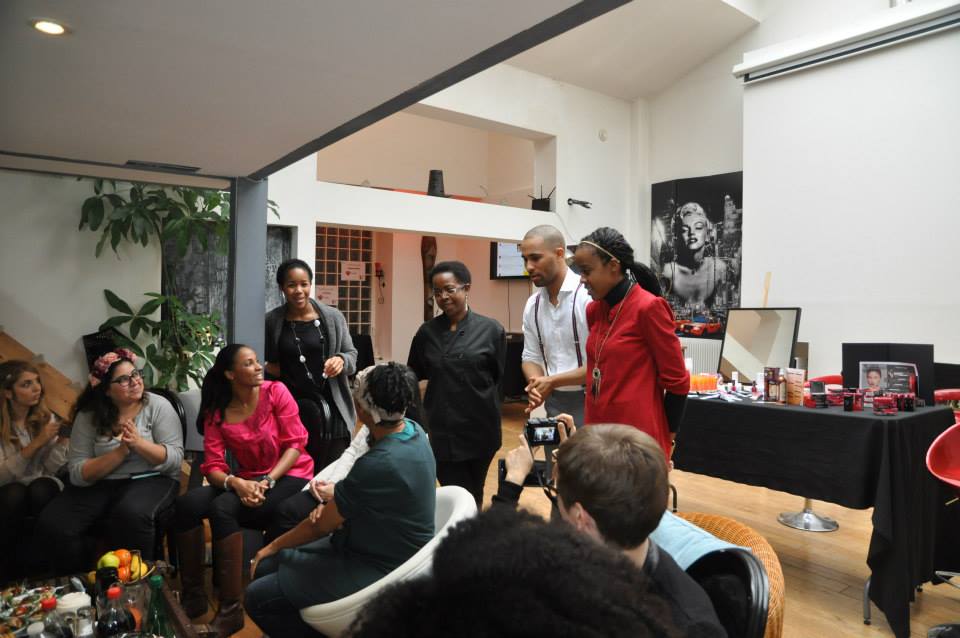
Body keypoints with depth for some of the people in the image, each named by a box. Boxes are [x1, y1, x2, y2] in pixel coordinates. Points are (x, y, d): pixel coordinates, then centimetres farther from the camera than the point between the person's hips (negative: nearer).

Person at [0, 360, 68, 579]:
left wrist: (63, 438, -22)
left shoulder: (45, 417, -2)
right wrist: (36, 443, -28)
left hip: (42, 485, 2)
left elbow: (52, 468, -6)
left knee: (41, 489, -31)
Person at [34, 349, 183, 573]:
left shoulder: (158, 406, -3)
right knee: (52, 524, -20)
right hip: (98, 485, 3)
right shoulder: (88, 416, 2)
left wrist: (139, 442, -23)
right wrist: (121, 451, -18)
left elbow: (175, 459, -9)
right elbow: (78, 474, -5)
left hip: (151, 479, -3)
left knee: (131, 515, -34)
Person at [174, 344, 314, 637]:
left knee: (223, 508, -27)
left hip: (289, 477, -5)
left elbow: (295, 444, -11)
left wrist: (267, 481, -22)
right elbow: (213, 466, -5)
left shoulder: (275, 391, -8)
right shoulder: (216, 412, 2)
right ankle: (193, 596, -2)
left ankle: (231, 609, -17)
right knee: (186, 504, -17)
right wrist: (236, 484, -26)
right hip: (247, 481, 5)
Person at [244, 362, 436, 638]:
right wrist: (335, 503, -4)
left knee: (258, 598, -9)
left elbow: (321, 525, -15)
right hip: (388, 549, 9)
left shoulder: (378, 464, -32)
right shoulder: (413, 430, -6)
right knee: (266, 568, 11)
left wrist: (272, 546, 2)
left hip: (381, 569, -9)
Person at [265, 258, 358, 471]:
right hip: (292, 407, 0)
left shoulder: (333, 317, 2)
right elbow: (263, 362, 19)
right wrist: (269, 368, -2)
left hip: (332, 408, 0)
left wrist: (341, 360, -12)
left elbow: (352, 354, 9)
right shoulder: (271, 322, 3)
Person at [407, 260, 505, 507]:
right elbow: (414, 375, 15)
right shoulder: (427, 332, 2)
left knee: (473, 496, 16)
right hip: (441, 429, 1)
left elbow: (499, 379, 2)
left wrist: (485, 408, 6)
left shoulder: (491, 330, -5)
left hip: (479, 429, -1)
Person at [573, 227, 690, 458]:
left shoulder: (648, 308, -14)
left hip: (638, 436, -6)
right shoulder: (593, 310, 6)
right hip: (598, 429, 6)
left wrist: (666, 439, -2)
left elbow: (677, 381, -9)